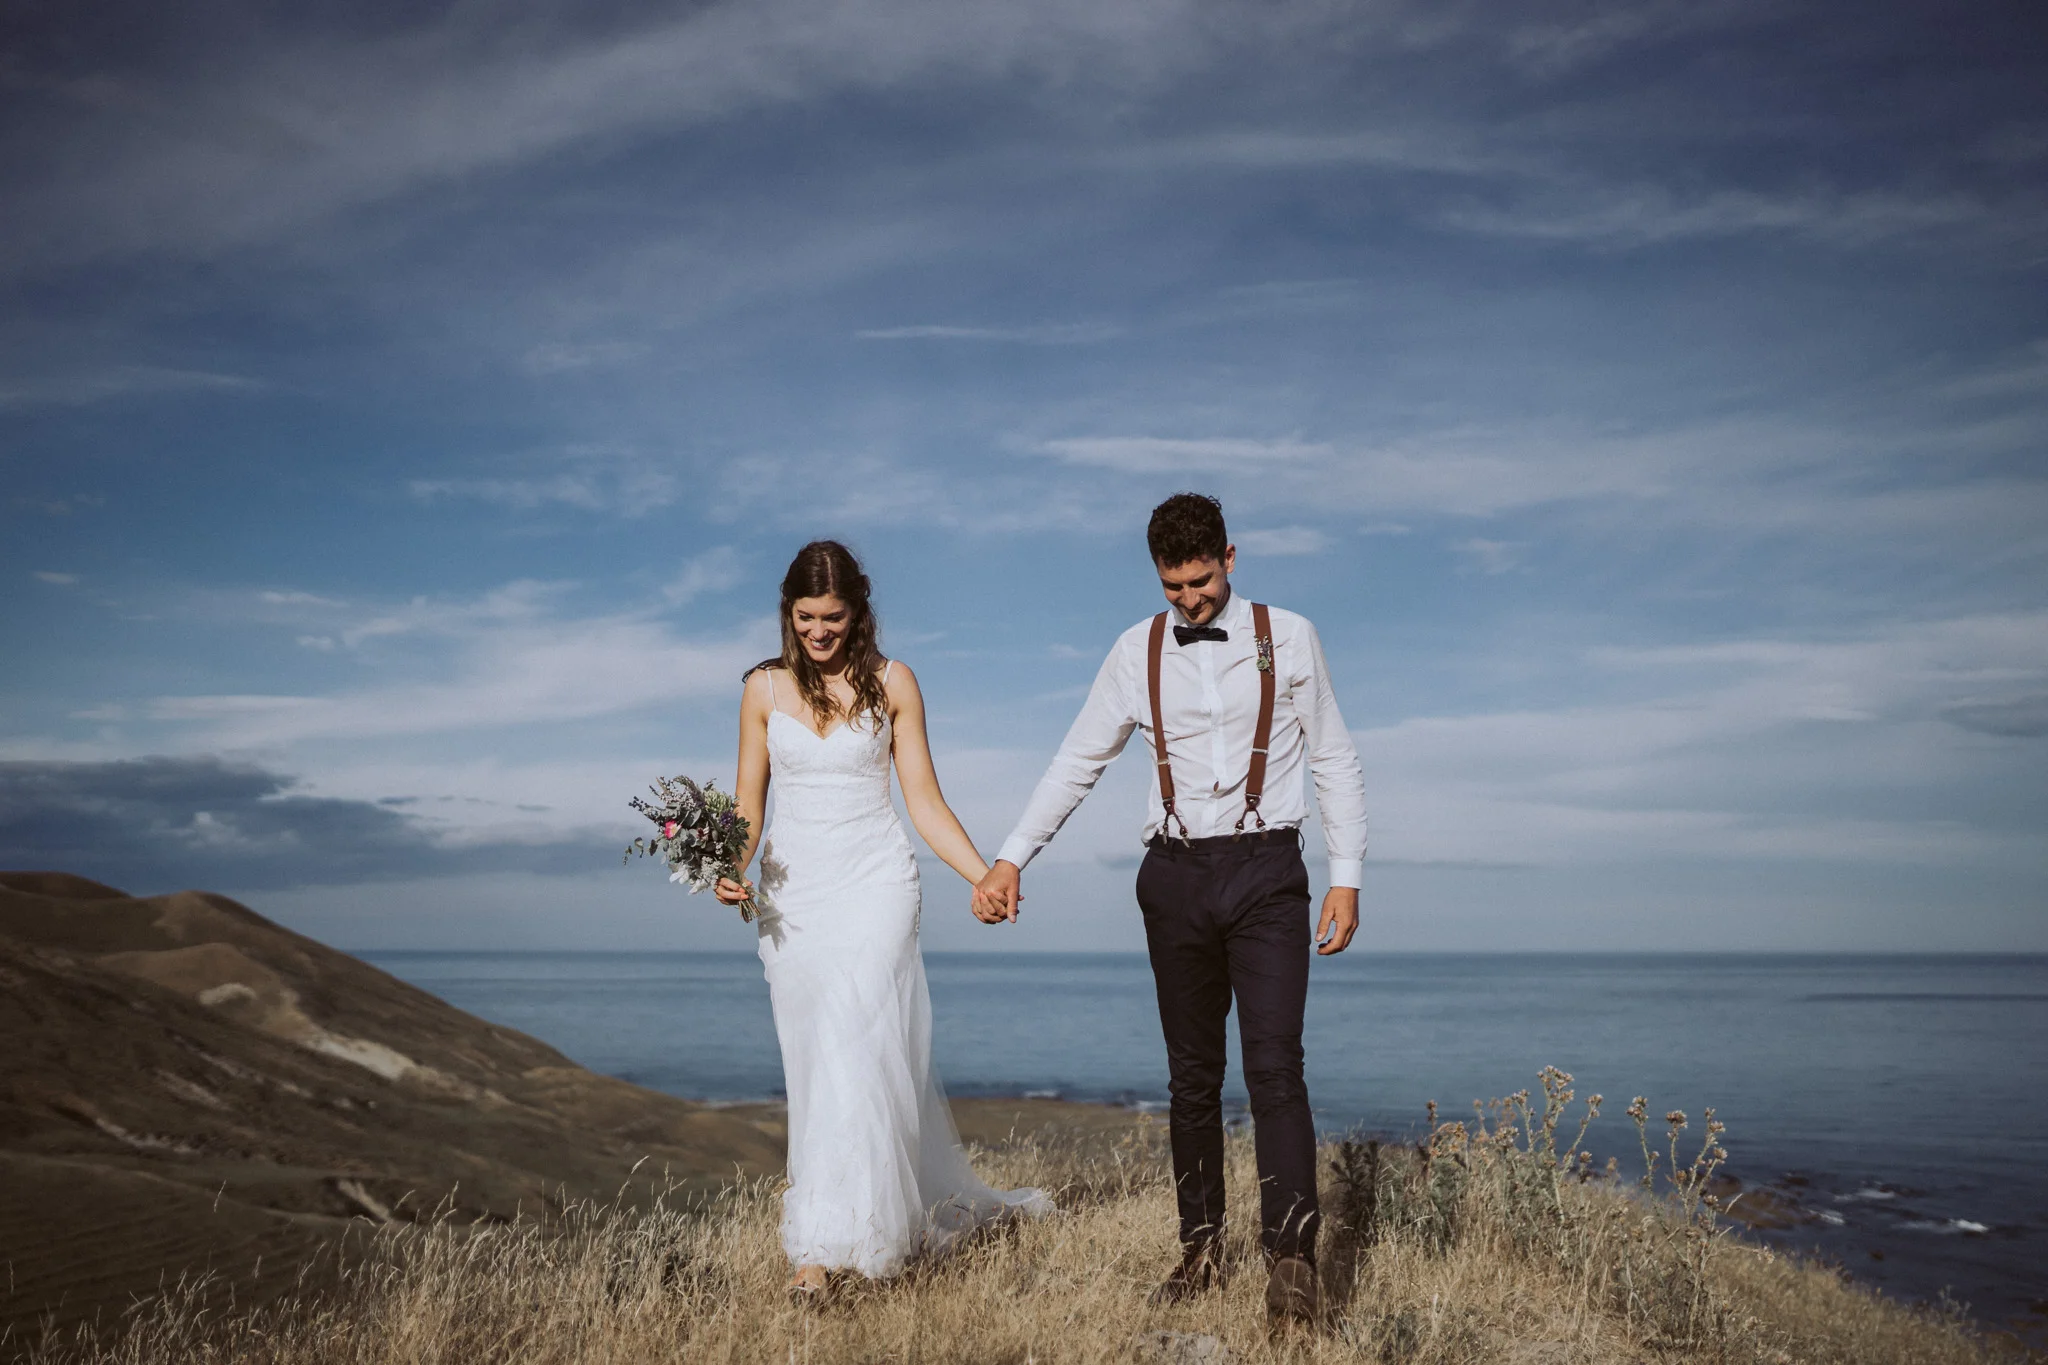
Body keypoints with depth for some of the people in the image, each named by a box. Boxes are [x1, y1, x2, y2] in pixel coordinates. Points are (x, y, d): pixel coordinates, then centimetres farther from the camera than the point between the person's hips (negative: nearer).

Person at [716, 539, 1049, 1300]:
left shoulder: (891, 683, 2)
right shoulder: (764, 688, 7)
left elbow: (924, 799, 3)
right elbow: (749, 801, 9)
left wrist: (985, 876, -6)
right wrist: (734, 867, -10)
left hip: (875, 881, -3)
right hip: (793, 889, 3)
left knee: (852, 1047, -14)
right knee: (815, 1061, 3)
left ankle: (823, 1246, -7)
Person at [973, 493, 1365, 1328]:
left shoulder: (1288, 638, 2)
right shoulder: (1137, 652, 6)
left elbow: (1333, 759, 6)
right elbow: (1077, 763, 8)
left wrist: (1346, 876, -1)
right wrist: (1010, 859, 1)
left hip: (1266, 870, -2)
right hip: (1177, 875, 2)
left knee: (1274, 1066, -10)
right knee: (1192, 1075, 9)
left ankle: (1291, 1259, -5)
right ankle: (1200, 1247, 19)